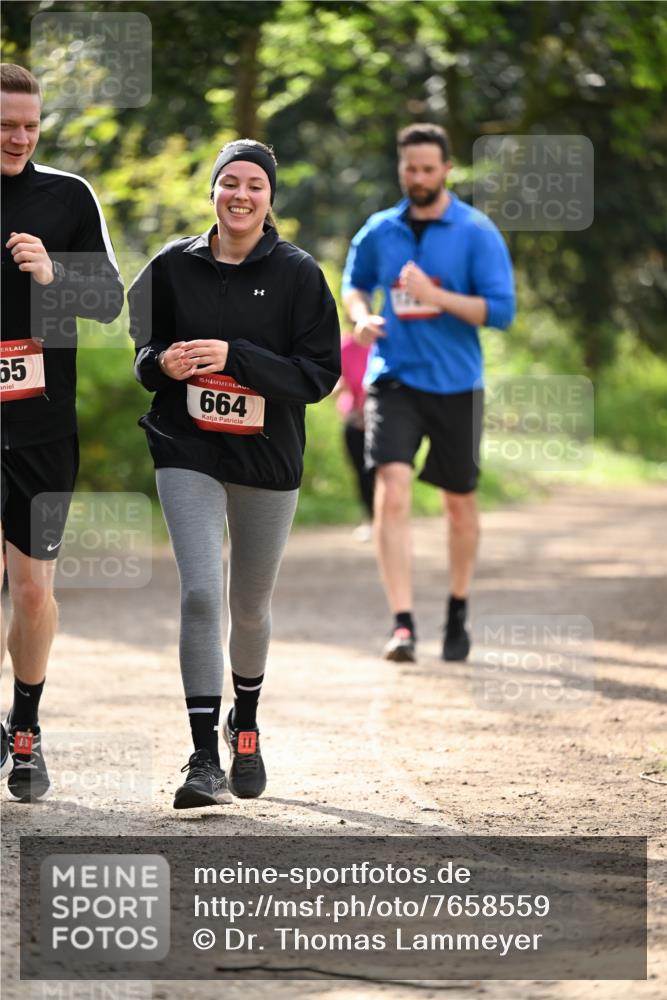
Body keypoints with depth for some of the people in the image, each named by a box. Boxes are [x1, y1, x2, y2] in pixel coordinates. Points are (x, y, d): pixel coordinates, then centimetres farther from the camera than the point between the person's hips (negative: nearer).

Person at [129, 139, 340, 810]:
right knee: (201, 592, -17)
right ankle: (205, 760, -18)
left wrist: (235, 357, -20)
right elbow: (142, 349, 13)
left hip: (268, 458, 1)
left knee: (251, 605, 14)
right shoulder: (173, 266, 2)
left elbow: (320, 372, -9)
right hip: (187, 454, 0)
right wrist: (163, 362, -11)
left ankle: (245, 727, 42)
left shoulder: (297, 274, -4)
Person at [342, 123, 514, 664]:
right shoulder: (378, 232, 5)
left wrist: (435, 296, -21)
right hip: (394, 380, 1)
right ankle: (402, 623, -20)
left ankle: (458, 613, 33)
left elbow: (500, 310, -10)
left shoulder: (477, 233, -5)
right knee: (392, 491, -18)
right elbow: (355, 284, 23)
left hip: (456, 384, -1)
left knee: (460, 502, 11)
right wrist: (362, 316, 0)